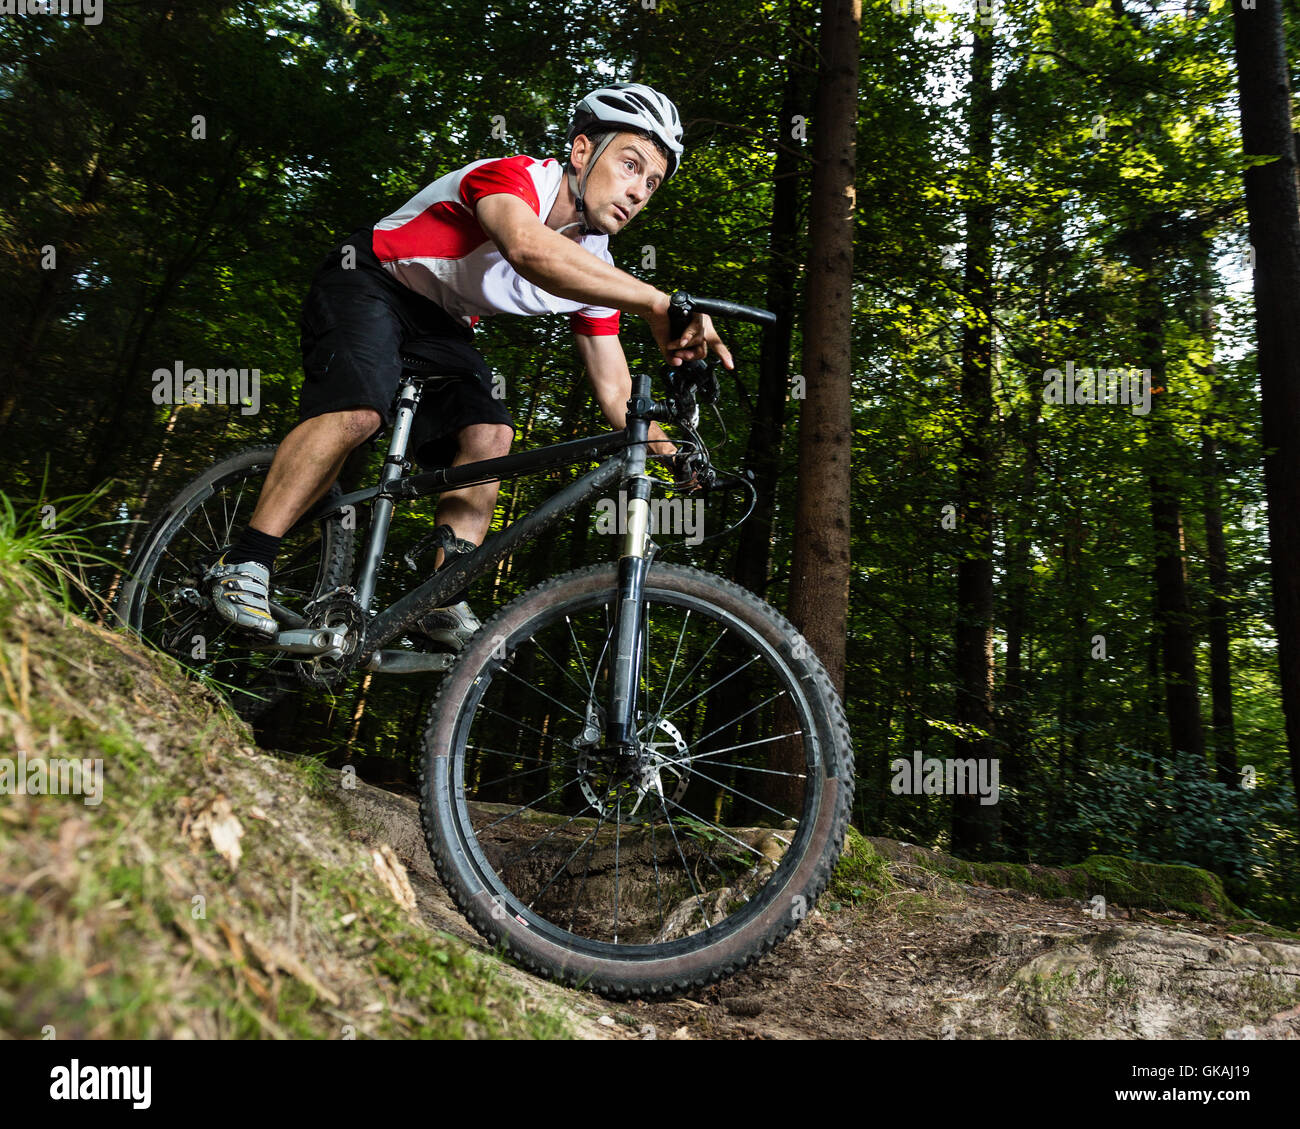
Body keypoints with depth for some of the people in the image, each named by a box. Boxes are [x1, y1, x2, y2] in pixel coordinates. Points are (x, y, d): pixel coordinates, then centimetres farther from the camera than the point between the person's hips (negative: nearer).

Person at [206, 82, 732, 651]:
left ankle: (441, 605, -9)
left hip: (440, 325, 6)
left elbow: (616, 394, -5)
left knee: (488, 433, -17)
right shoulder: (514, 176, -26)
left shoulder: (597, 272, -5)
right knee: (358, 411, -31)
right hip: (367, 282, -6)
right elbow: (526, 249, -51)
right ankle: (242, 564, -20)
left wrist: (677, 452, -21)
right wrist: (655, 303, -59)